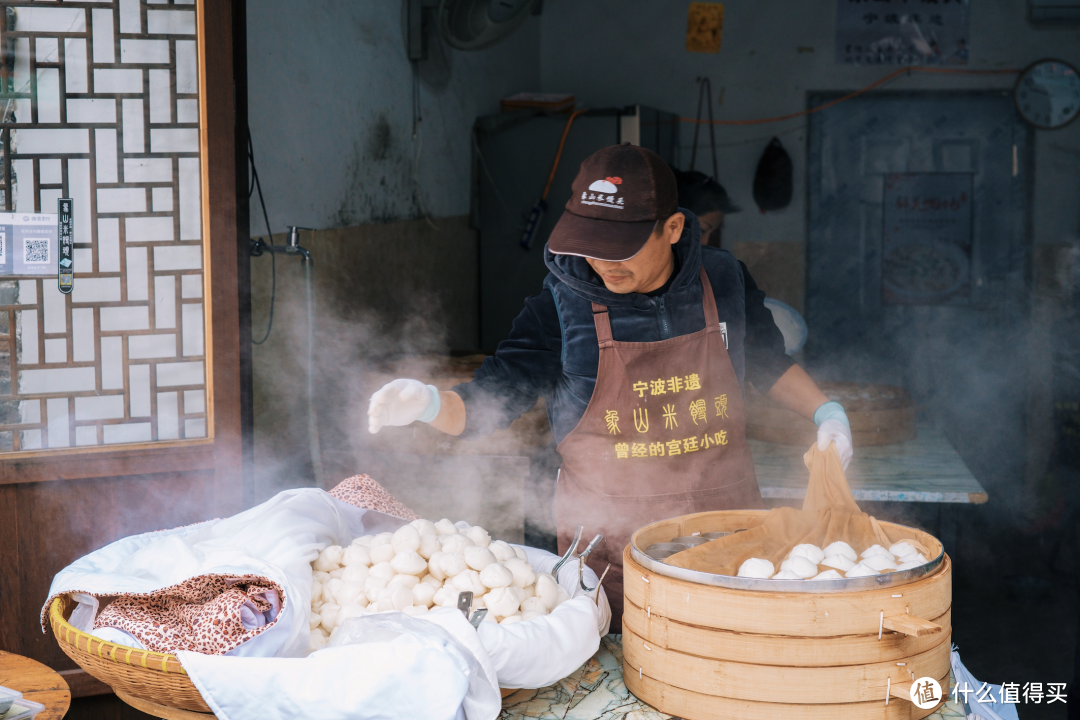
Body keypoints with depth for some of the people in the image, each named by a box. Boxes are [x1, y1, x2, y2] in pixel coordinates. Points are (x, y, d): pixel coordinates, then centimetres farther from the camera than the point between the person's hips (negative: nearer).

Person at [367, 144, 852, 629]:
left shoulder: (724, 281, -1)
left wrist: (826, 413, 7)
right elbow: (491, 399, -10)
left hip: (725, 517, 2)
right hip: (607, 541, -2)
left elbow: (767, 364, 18)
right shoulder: (562, 303, -9)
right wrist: (426, 402, -29)